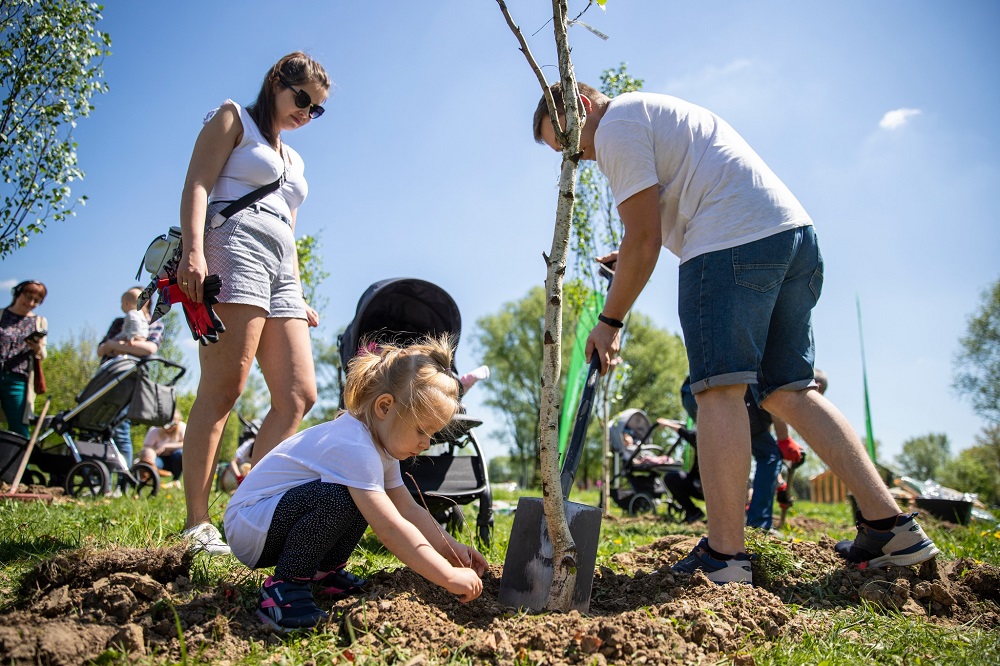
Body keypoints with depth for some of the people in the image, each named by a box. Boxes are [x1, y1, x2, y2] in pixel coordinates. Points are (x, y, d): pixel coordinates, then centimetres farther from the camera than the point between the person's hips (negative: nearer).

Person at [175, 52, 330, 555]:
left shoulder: (294, 160, 33)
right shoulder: (233, 119, 13)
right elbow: (197, 184, -2)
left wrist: (299, 297, 19)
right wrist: (193, 250, -19)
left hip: (281, 270, 7)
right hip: (235, 249, -7)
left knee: (298, 396, -7)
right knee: (223, 389, -16)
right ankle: (197, 523, -13)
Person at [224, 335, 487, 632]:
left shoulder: (378, 442, 3)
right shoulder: (354, 448, -30)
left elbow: (409, 509, 6)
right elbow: (391, 529, -36)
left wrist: (451, 547, -4)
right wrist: (450, 577, -32)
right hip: (248, 527, -10)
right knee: (337, 499, -32)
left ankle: (324, 571, 11)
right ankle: (284, 585, -15)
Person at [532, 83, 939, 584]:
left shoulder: (616, 125, 0)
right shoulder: (655, 113, 31)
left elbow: (643, 239, -6)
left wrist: (610, 321, 0)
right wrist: (632, 257, 30)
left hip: (733, 242, -10)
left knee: (719, 389, -10)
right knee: (787, 391, 8)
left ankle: (724, 558, -10)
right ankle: (891, 527, 7)